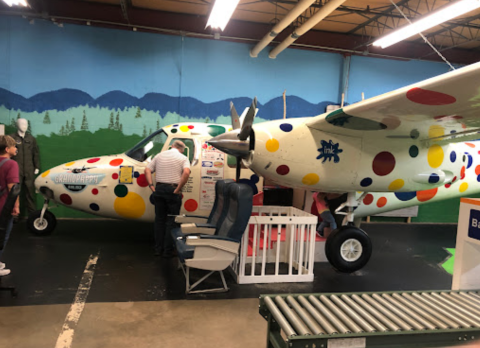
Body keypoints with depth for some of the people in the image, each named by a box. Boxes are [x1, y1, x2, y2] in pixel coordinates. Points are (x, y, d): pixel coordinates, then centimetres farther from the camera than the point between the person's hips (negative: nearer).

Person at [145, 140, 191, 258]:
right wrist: (178, 189, -15)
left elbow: (147, 170, 7)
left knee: (159, 219, 14)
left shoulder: (160, 155, 12)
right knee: (171, 221, 5)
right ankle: (168, 250, 9)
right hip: (173, 190, -4)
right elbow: (186, 172, -19)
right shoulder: (183, 158, 0)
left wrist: (151, 186, 3)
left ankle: (158, 249, 20)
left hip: (159, 189, 4)